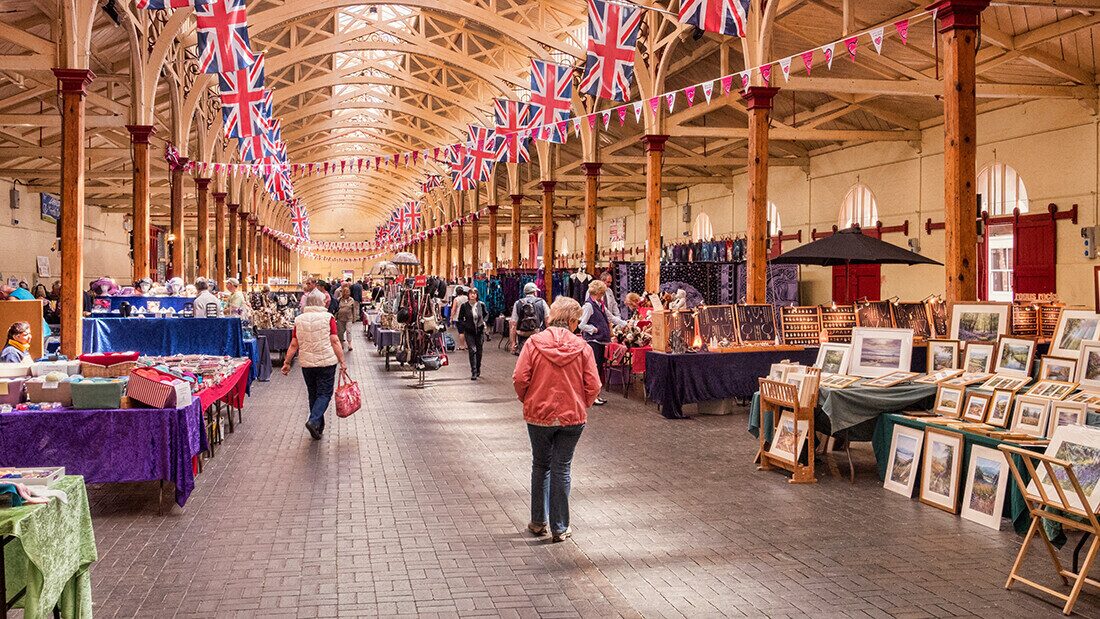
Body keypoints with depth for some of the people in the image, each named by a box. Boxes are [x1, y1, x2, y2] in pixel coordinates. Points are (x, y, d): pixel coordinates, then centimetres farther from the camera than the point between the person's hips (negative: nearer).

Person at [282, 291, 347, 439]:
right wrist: (342, 361, -6)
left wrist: (287, 362, 11)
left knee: (313, 394, 15)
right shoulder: (328, 318, -6)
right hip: (326, 362, -3)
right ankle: (314, 421, -18)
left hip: (307, 364, 4)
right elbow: (334, 341, -10)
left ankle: (318, 427, 20)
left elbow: (294, 345, 2)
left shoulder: (299, 320, 3)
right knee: (325, 394, 2)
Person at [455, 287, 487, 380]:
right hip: (469, 332, -2)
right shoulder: (464, 306, -4)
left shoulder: (481, 305, 0)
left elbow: (486, 314, 20)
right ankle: (474, 372, -11)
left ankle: (478, 370, 26)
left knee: (479, 351, 9)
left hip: (480, 331, 2)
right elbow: (460, 319, 4)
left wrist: (484, 321, 4)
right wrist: (461, 331, -2)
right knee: (472, 350, -12)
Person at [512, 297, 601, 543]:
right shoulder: (582, 347, -7)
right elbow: (593, 386, -7)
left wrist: (527, 401, 7)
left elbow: (519, 378, -12)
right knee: (562, 469, 9)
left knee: (540, 466, 19)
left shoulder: (534, 343, -8)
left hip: (539, 415, 0)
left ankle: (538, 522, 26)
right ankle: (559, 528, 15)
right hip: (572, 417, 0)